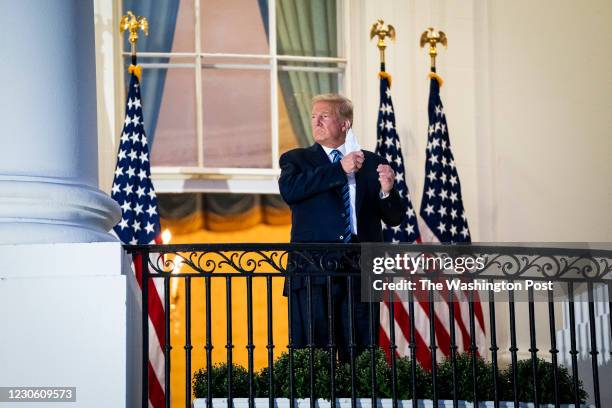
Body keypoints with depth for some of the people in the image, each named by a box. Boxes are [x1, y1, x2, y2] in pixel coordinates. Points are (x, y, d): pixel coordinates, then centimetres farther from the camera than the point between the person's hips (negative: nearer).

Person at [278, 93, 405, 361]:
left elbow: (394, 218, 12)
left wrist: (387, 191, -9)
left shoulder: (371, 162, 14)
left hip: (360, 269, 2)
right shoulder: (296, 159, 11)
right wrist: (340, 169, -14)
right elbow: (289, 190, -13)